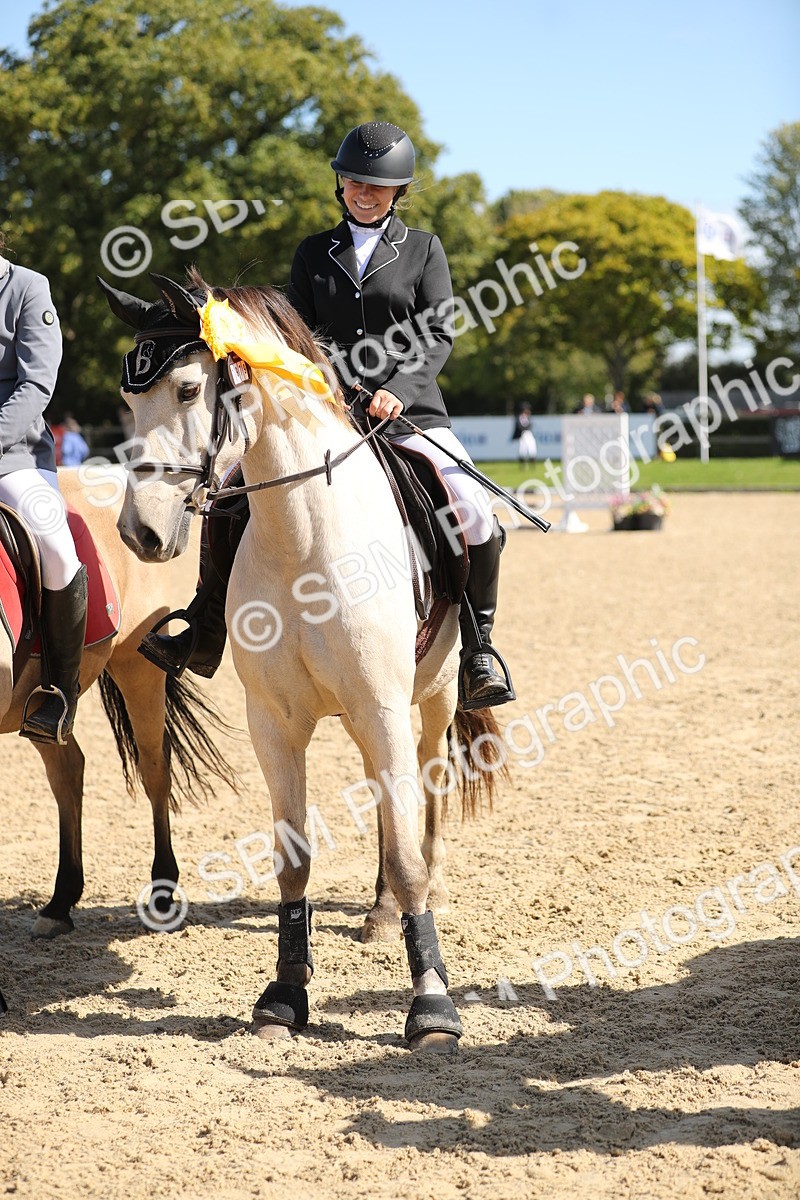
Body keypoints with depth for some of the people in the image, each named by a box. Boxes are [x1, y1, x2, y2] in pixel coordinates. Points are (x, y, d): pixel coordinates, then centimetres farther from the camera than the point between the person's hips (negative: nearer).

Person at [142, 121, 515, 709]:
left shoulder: (424, 249, 7)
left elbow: (439, 334, -2)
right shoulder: (314, 253, 13)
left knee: (477, 516, -20)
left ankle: (479, 647, -1)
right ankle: (206, 637, 6)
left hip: (409, 409, -2)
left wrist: (398, 389, -19)